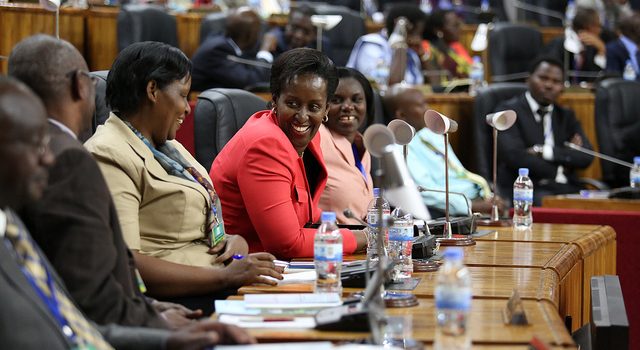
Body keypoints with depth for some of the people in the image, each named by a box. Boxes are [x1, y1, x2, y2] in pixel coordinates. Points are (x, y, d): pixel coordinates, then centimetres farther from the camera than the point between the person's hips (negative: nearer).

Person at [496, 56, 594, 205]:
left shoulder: (566, 116, 21)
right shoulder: (509, 110, 4)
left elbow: (586, 157, 5)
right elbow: (515, 156, -11)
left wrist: (546, 151, -9)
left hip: (566, 189, 5)